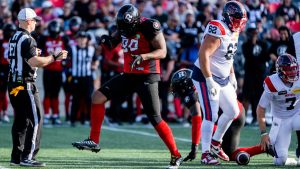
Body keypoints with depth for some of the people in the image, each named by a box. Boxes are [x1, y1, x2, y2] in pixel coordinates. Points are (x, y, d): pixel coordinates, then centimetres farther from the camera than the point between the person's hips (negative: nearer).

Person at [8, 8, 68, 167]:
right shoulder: (27, 40, -15)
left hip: (13, 84, 9)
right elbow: (34, 62, -24)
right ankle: (27, 157, -10)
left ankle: (16, 156, 15)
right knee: (35, 120, -6)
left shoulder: (13, 38, 13)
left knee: (20, 120, 13)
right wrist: (54, 57, -17)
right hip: (25, 85, -9)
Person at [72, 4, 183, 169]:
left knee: (155, 119, -9)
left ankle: (176, 156, 1)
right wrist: (107, 40, -6)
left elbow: (162, 52, -16)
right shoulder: (125, 27, 2)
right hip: (129, 75, 7)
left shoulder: (148, 27, -18)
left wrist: (143, 56, -31)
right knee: (98, 97, 0)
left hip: (147, 77, -7)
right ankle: (94, 141, 6)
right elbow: (113, 43, 18)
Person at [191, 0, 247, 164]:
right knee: (211, 116, -11)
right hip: (206, 77, -9)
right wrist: (209, 81, -27)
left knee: (232, 112, 12)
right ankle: (206, 154, -4)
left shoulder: (233, 32, 7)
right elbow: (203, 55, -27)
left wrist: (232, 76, 16)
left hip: (223, 79, 9)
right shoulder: (217, 31, -23)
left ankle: (215, 144, 26)